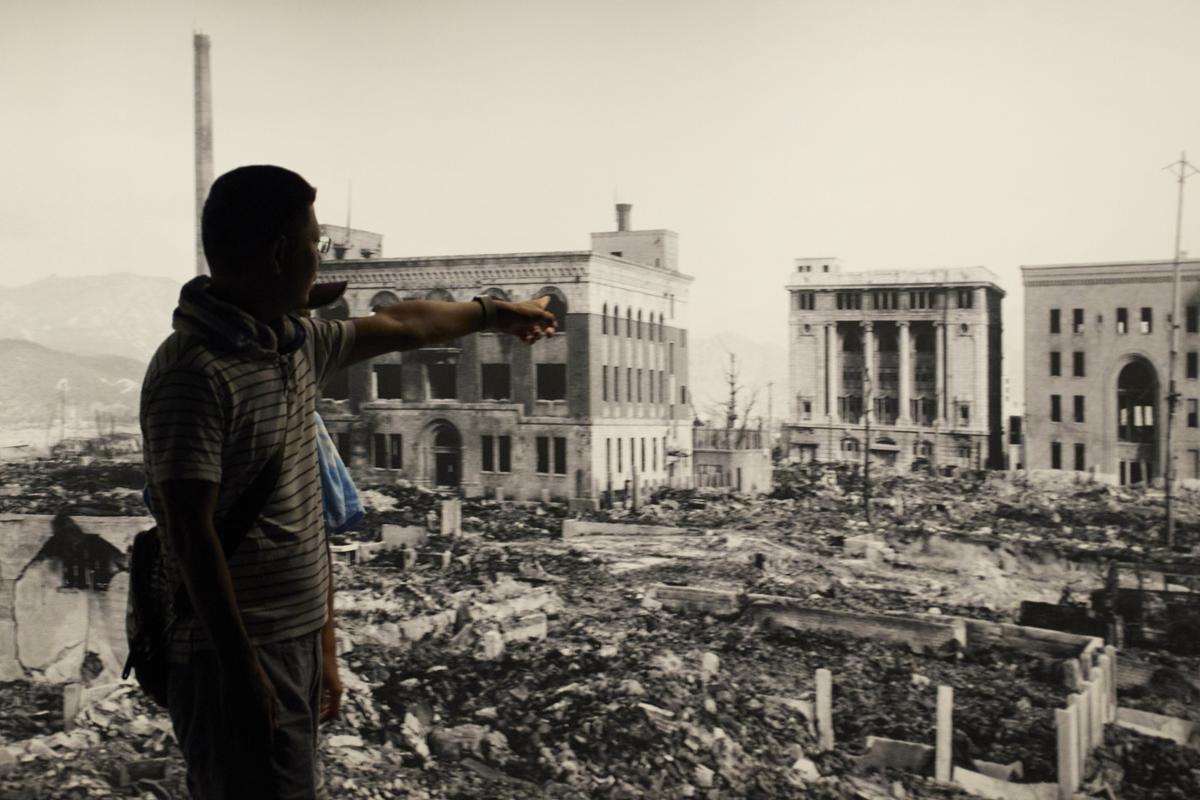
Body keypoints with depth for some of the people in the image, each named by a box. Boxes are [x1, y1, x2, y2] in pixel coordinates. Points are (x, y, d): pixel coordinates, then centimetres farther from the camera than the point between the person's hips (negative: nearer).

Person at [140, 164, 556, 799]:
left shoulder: (295, 342, 8)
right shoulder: (194, 372, -18)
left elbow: (393, 327, 24)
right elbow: (193, 535, -20)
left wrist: (493, 313, 38)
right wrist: (243, 672, -19)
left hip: (298, 645, 9)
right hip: (239, 658, -8)